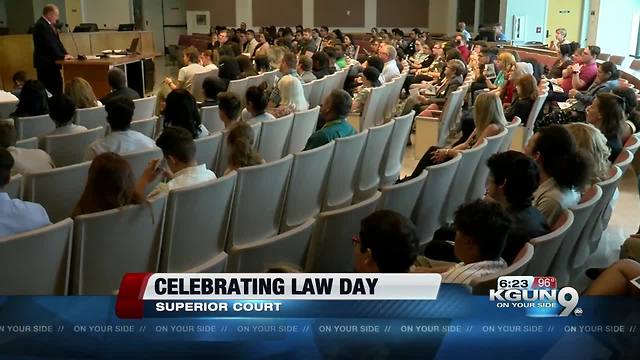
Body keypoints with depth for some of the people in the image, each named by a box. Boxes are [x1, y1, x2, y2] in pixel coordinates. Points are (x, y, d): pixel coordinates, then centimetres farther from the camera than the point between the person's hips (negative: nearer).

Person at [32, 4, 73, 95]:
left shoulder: (50, 25, 13)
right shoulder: (41, 25, -16)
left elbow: (57, 41, 15)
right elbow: (49, 44, -20)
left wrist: (65, 54, 3)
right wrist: (62, 57, -17)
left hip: (51, 62, 9)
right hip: (45, 63, -9)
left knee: (58, 86, 8)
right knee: (48, 89, -7)